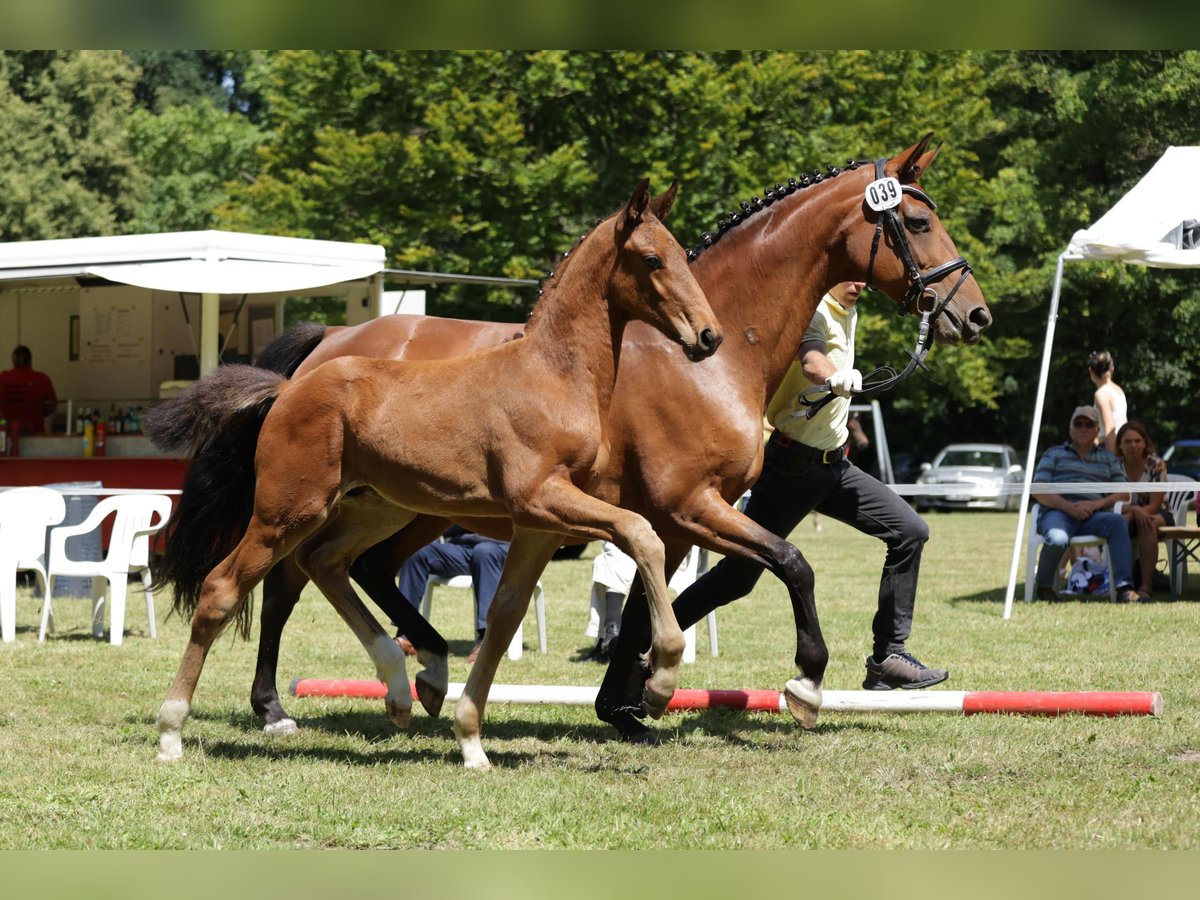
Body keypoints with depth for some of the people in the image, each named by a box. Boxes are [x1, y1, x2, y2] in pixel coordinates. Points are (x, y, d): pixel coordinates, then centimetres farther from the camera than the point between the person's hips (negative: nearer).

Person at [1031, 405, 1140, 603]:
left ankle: (1124, 588, -40)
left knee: (1118, 521, -33)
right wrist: (1069, 507, -13)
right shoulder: (1054, 454, 18)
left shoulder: (1108, 458, 25)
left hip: (1092, 516, 2)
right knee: (1058, 539, -38)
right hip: (1057, 513, -2)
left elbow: (1123, 493, 14)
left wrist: (1098, 503, -8)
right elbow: (1038, 491, 4)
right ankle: (1044, 587, -9)